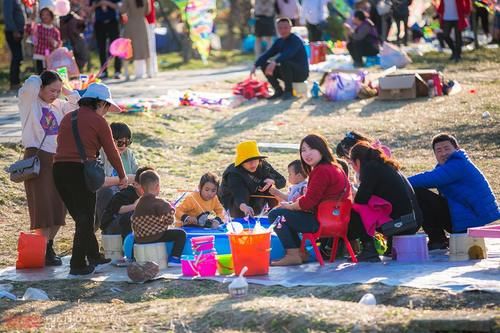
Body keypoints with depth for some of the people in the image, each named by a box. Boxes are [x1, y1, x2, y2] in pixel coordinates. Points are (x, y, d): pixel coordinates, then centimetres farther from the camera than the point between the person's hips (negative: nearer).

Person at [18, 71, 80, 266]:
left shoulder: (59, 106, 15)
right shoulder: (29, 102, -2)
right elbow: (31, 84, -20)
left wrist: (66, 91, 8)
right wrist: (41, 79, 1)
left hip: (57, 159, 6)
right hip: (37, 157, -6)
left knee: (58, 205, 6)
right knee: (42, 206, -8)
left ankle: (49, 248, 18)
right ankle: (43, 252, -5)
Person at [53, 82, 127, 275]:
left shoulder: (67, 118, 17)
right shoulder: (98, 121, -2)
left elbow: (61, 144, 17)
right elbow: (111, 152, 3)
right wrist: (122, 176, 16)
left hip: (59, 169, 6)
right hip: (81, 170, -6)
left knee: (80, 216, 19)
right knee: (86, 218, 3)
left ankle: (93, 256, 31)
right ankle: (78, 265, 0)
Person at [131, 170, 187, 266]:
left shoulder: (139, 203, 11)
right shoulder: (159, 203, -12)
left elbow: (134, 221, 15)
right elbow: (169, 220, -17)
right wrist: (171, 210, 3)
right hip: (154, 236, -8)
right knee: (180, 234, -7)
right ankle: (174, 258, -14)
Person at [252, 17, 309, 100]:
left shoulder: (295, 40, -17)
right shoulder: (279, 42, 6)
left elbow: (288, 54, -37)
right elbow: (267, 54, 2)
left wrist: (274, 62, -52)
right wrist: (255, 66, -14)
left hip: (301, 73, -7)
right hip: (288, 72, 7)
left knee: (284, 63, -36)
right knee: (264, 64, -6)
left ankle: (288, 91, -18)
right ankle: (278, 91, 0)